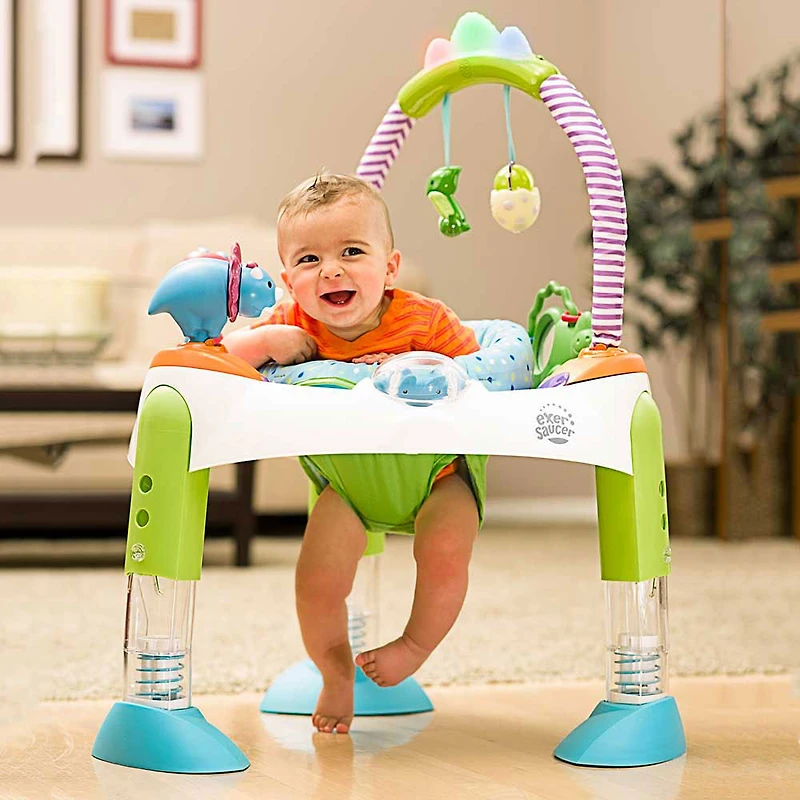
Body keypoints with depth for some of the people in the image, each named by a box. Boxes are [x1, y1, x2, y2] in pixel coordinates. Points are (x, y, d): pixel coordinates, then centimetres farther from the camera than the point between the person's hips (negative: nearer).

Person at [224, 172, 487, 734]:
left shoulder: (422, 319, -21)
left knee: (445, 555, -25)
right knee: (318, 578, -13)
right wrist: (265, 340, -35)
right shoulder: (294, 326, -16)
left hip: (436, 465, -2)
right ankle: (336, 673, 19)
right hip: (348, 473, 2)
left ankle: (415, 647, 8)